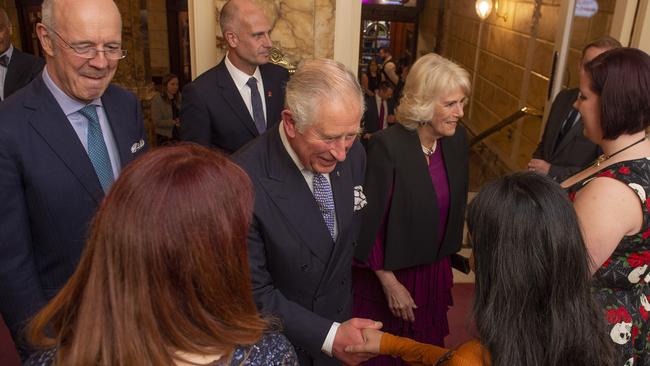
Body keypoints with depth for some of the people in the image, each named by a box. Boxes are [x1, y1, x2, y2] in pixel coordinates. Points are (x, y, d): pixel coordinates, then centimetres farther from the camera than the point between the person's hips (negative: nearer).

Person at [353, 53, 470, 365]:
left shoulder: (457, 139, -5)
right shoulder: (387, 146, -25)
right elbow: (369, 225, -20)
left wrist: (451, 252, 13)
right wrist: (389, 282, -13)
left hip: (435, 271, 6)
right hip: (389, 276, -5)